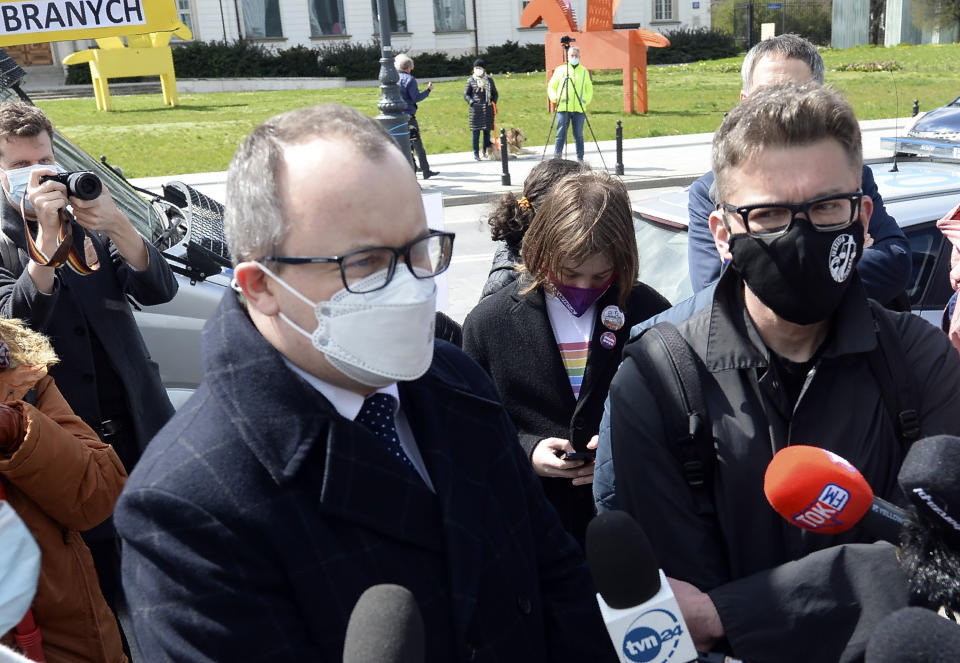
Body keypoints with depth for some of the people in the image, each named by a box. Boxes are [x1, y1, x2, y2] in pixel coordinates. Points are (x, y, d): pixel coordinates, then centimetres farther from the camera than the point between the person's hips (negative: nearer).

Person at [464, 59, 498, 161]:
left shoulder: (489, 80, 12)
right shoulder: (471, 80, 5)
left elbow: (495, 94, 18)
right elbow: (466, 94, 5)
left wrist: (493, 102, 0)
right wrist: (471, 102, -12)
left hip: (488, 109, 3)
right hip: (476, 108, -3)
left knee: (487, 131, 6)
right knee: (476, 131, -4)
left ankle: (486, 151, 17)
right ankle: (476, 153, 2)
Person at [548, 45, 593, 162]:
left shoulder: (584, 71, 14)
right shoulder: (560, 70, 9)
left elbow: (589, 89, 20)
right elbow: (551, 87, 13)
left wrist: (586, 100, 4)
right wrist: (555, 99, -3)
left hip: (579, 109, 1)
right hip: (563, 108, -1)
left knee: (578, 135, 3)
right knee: (561, 134, -5)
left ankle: (580, 159, 9)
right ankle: (556, 158, -5)